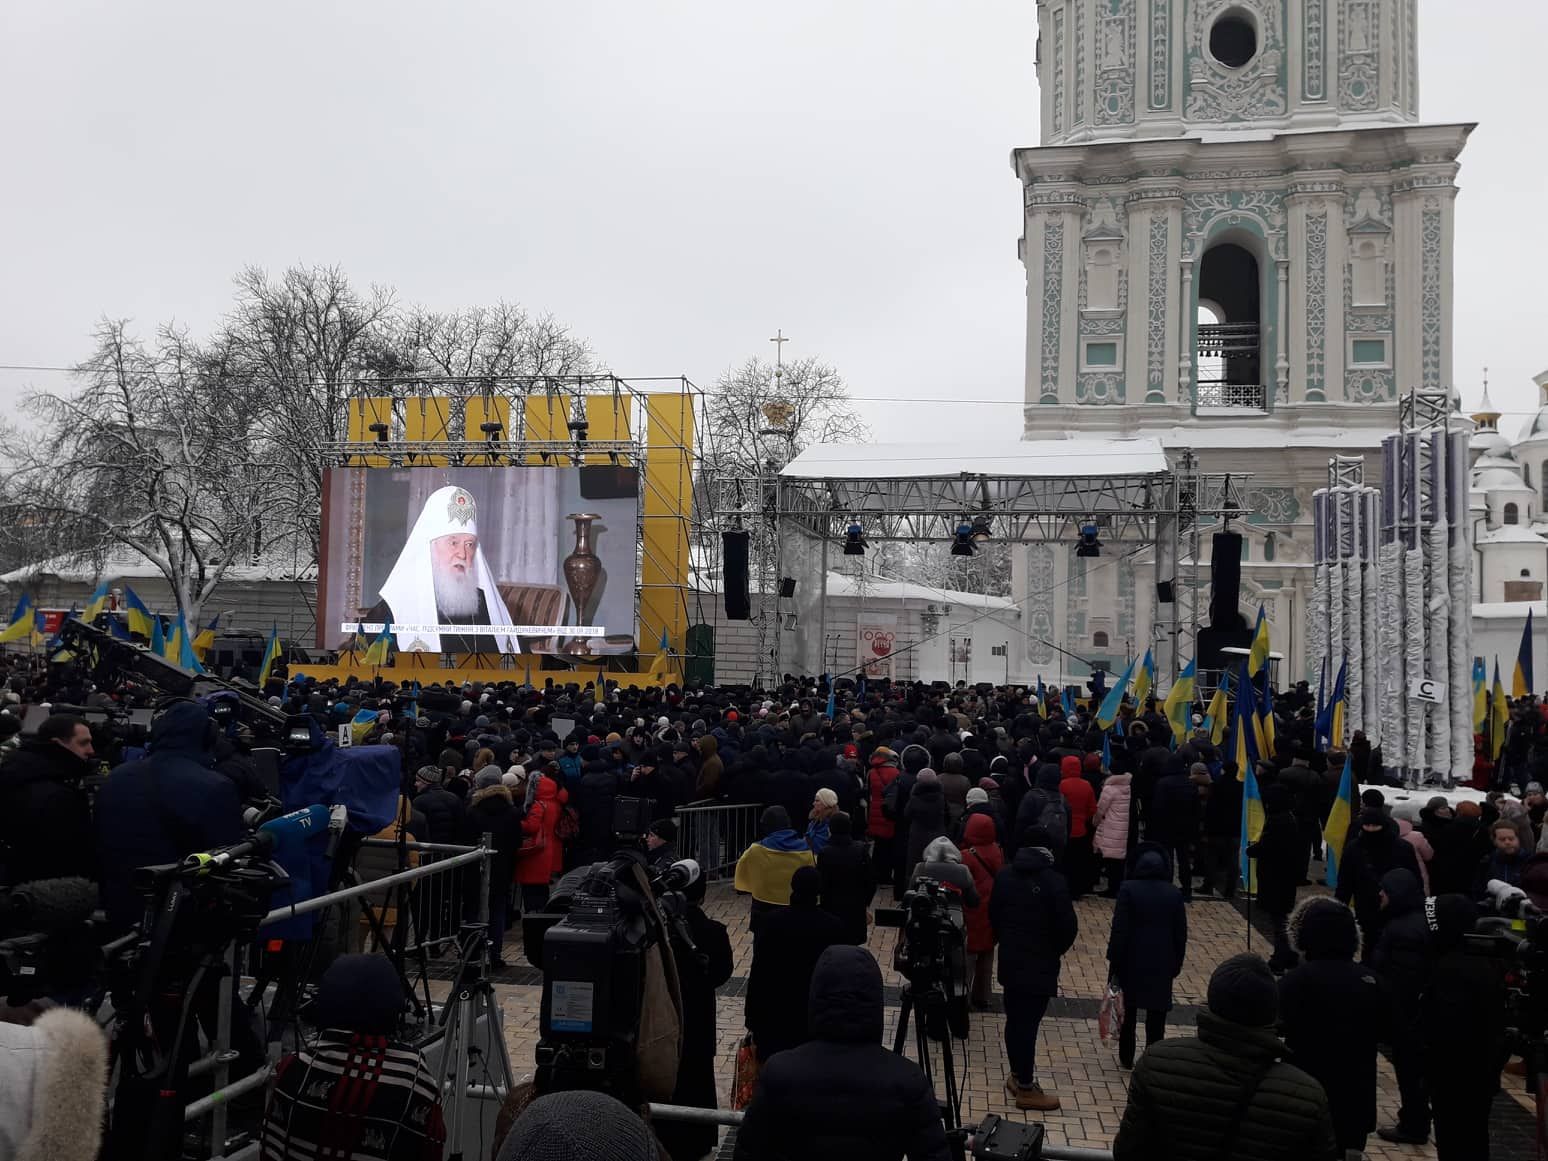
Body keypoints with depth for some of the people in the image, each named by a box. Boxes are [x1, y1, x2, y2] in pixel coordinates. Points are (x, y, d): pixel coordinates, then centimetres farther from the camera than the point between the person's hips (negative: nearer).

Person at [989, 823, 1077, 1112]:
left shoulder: (1004, 876, 2)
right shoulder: (1054, 881, -15)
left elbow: (993, 916, 10)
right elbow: (1068, 926, -13)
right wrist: (1056, 949, 5)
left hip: (1009, 960, 6)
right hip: (1040, 964, -6)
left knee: (1014, 1019, 16)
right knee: (1028, 1022, -2)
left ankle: (1017, 1076, 29)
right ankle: (1026, 1088, 5)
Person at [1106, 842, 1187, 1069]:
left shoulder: (1128, 889, -11)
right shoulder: (1174, 894, -2)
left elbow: (1119, 929, -13)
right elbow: (1181, 933, 3)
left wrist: (1114, 960, -6)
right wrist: (1177, 963, 12)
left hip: (1132, 961, -1)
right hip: (1162, 964, 1)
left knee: (1128, 1011, 14)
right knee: (1156, 1016, 9)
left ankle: (1126, 1058, 22)